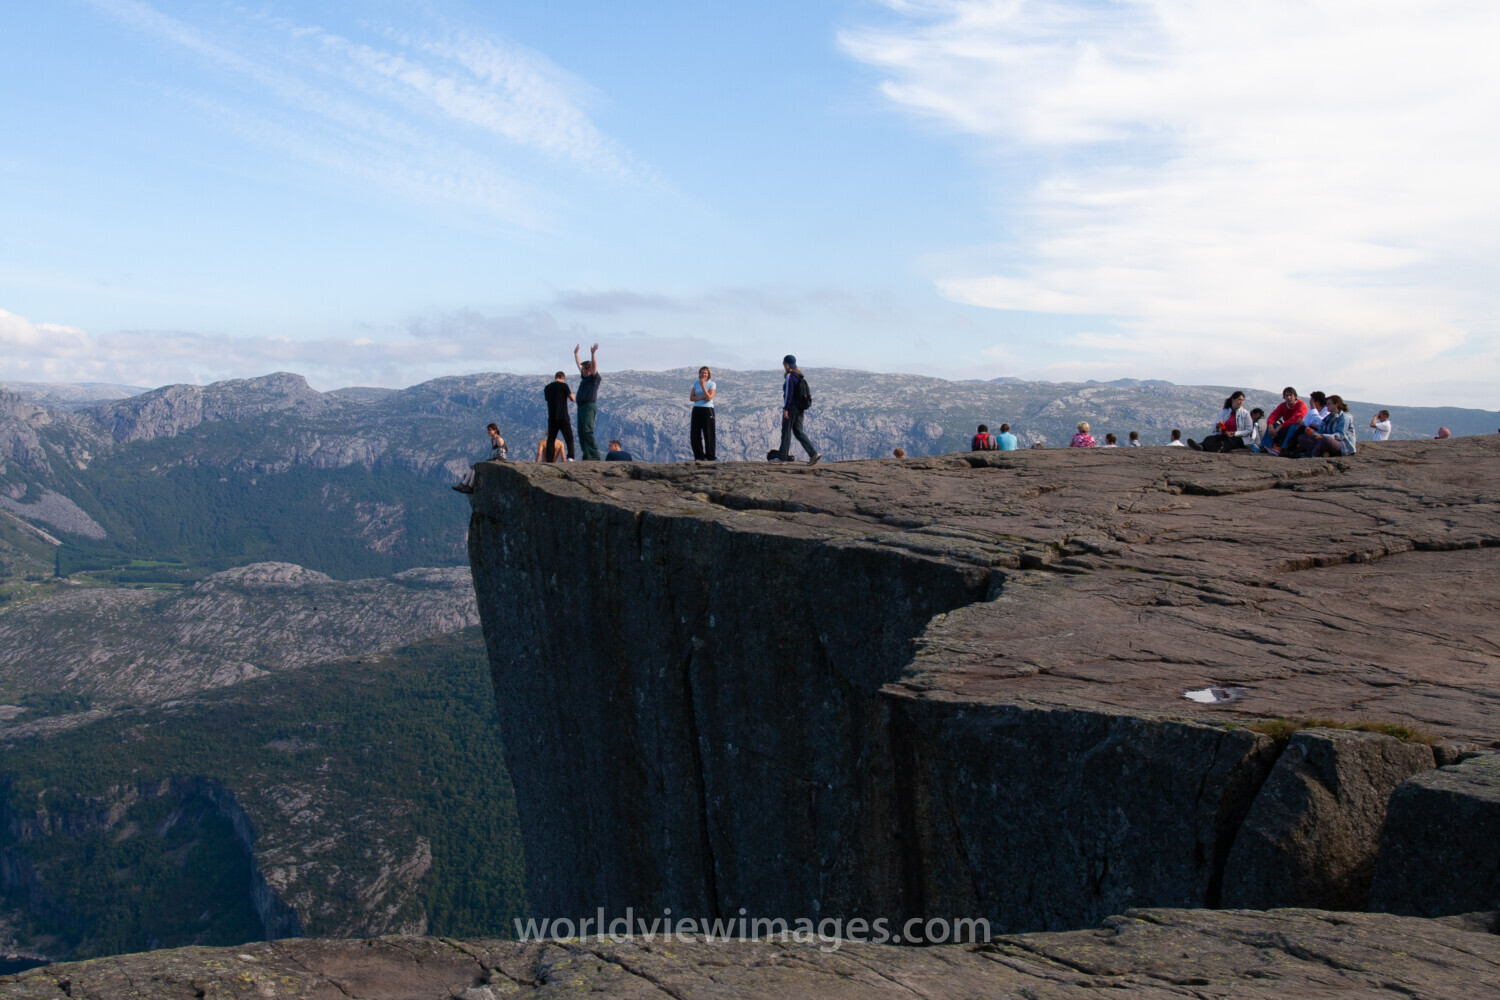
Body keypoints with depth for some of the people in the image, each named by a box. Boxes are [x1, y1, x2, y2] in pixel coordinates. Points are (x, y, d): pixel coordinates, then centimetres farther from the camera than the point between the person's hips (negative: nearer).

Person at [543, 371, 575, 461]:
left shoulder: (547, 387, 9)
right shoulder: (563, 385, -5)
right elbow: (572, 399, -3)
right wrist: (569, 393, 16)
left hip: (552, 417, 3)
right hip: (563, 417, -3)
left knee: (550, 439, 6)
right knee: (569, 438, 4)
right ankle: (570, 457, -9)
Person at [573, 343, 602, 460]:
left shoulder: (594, 378, -2)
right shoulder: (584, 378, 20)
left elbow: (594, 366, -18)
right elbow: (579, 364, 33)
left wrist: (593, 353, -28)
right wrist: (575, 353, 40)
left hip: (589, 406, -9)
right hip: (581, 407, 9)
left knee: (587, 431, -18)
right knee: (581, 433, 6)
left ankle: (594, 456, -22)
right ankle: (587, 455, 7)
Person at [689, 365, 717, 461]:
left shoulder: (712, 384, 0)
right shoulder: (696, 383, 11)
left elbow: (709, 397, -13)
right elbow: (691, 397, 4)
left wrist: (703, 386, -14)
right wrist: (702, 397, -12)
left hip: (707, 410, -4)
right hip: (696, 410, 4)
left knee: (708, 434, -4)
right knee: (695, 434, 0)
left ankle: (710, 457, 0)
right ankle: (699, 456, 7)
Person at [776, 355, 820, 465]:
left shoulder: (789, 377, -14)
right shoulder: (799, 376, 13)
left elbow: (789, 393, -19)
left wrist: (785, 408, -19)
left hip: (791, 407, -8)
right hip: (800, 408, 8)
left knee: (786, 431, 2)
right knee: (798, 431, 9)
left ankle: (782, 456, 9)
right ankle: (813, 453, -3)